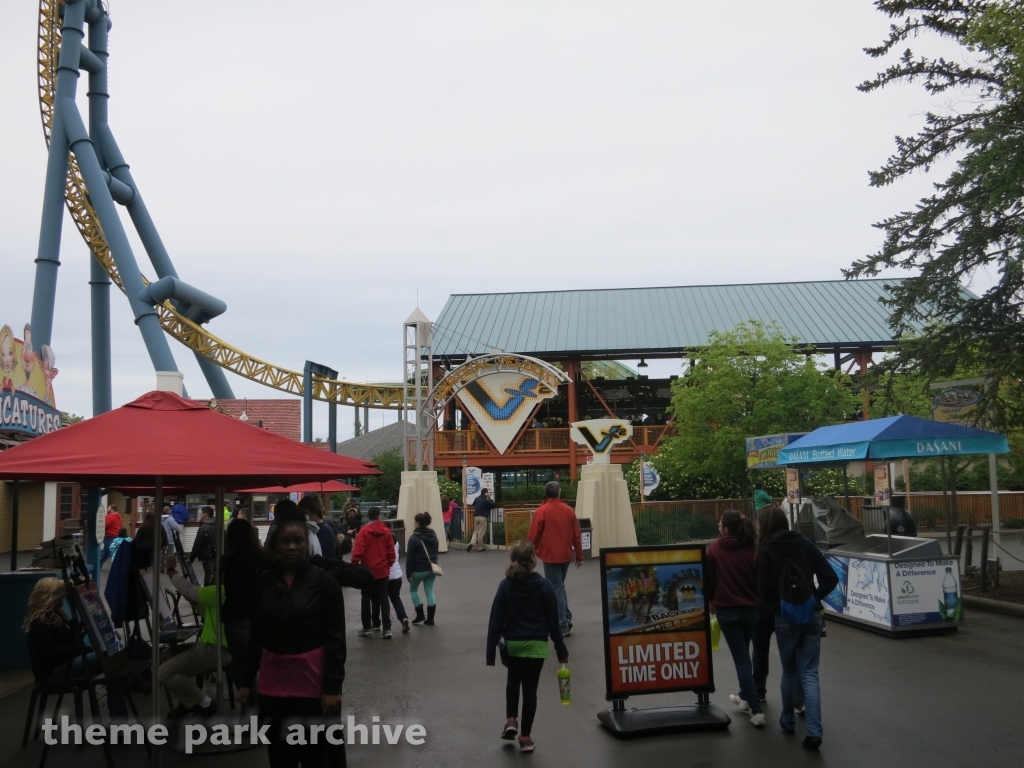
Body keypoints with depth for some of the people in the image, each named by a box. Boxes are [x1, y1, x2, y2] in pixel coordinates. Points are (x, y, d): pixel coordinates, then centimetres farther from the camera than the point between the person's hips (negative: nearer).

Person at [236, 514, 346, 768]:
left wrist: (333, 687, -13)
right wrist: (246, 681, 8)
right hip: (273, 680, 4)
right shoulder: (265, 582, 3)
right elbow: (256, 635, 9)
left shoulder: (324, 581, -8)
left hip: (312, 679, -3)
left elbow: (335, 639, -9)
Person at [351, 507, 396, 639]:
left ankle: (367, 628, 14)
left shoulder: (364, 531, -9)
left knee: (367, 599, 11)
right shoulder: (386, 531, 0)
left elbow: (358, 551, -15)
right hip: (383, 571, 2)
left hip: (367, 571, -2)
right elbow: (391, 552, 3)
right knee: (383, 599, 6)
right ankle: (387, 628, 0)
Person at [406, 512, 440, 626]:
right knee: (429, 591, 10)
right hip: (432, 568, 6)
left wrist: (408, 574, -7)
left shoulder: (414, 538, -15)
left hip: (419, 570, -5)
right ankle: (430, 619, 8)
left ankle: (420, 615, 11)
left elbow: (409, 557, -14)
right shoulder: (433, 535, 5)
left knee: (413, 590, 16)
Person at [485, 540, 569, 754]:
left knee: (513, 680, 28)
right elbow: (553, 622, -6)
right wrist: (561, 651, 3)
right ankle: (525, 737, 15)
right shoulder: (544, 586, -11)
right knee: (530, 688, 9)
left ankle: (511, 721, 17)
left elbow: (495, 621, -8)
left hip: (512, 644, 2)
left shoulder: (506, 586, -8)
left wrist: (490, 653, -4)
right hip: (536, 645, -2)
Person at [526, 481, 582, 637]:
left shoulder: (541, 511, -12)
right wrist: (579, 556, 14)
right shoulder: (569, 510, 1)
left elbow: (533, 536, -10)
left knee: (556, 590, 2)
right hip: (565, 555, 5)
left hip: (550, 556, -5)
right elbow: (576, 535, 4)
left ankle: (562, 627, 4)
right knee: (559, 587, 23)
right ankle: (567, 618, 16)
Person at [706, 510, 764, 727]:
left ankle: (756, 710, -3)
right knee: (744, 654, 23)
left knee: (741, 658, 2)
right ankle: (746, 697, 36)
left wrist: (711, 601, 15)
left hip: (726, 610, -3)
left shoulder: (715, 549, -10)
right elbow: (761, 578, 4)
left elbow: (709, 579, -2)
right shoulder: (752, 549, -5)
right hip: (751, 609, 3)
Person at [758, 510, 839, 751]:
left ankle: (788, 721, 30)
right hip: (812, 616, 2)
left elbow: (764, 590, -10)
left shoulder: (767, 551, -9)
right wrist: (815, 597, 5)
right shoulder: (805, 543, 1)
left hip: (785, 618, -2)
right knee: (810, 674, 4)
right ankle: (814, 731, -6)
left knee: (789, 672, 16)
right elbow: (830, 578, -1)